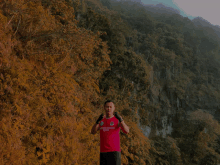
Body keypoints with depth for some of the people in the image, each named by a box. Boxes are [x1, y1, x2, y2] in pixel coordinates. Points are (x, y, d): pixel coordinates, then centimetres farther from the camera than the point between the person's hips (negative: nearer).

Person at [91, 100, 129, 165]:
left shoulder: (118, 118, -1)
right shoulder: (101, 120, 13)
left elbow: (127, 131, -17)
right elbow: (93, 132, 0)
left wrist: (120, 119, -33)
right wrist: (97, 121, -18)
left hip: (114, 151, -5)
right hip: (103, 152, 5)